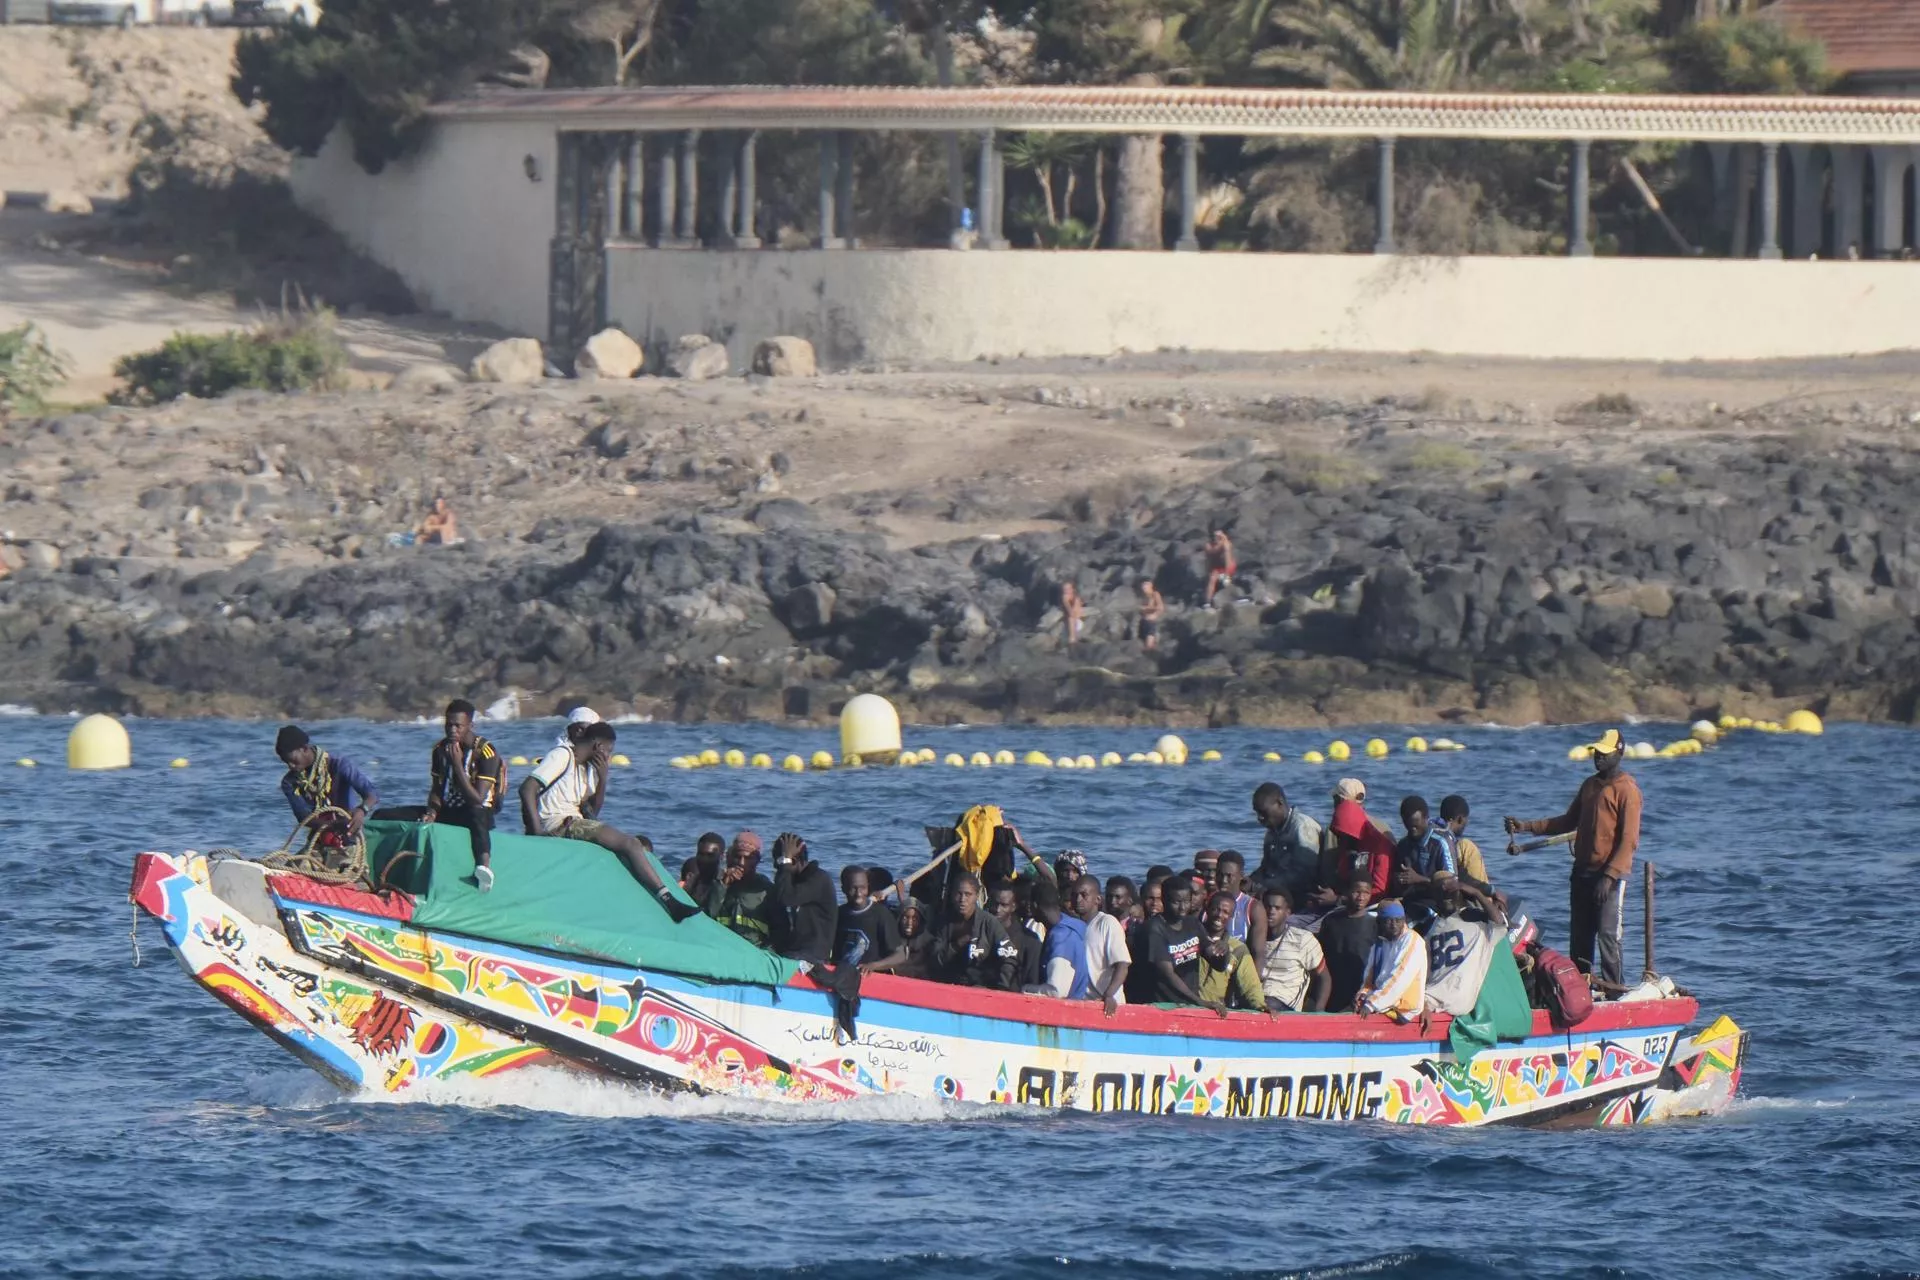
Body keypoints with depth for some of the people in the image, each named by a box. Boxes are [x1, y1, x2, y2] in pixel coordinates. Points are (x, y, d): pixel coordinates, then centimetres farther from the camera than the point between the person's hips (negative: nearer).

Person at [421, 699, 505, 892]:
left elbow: (477, 799, -20)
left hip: (479, 813, -6)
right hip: (447, 812, 6)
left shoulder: (485, 752, -13)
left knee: (476, 814, -44)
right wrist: (432, 813, -11)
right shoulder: (440, 749, 5)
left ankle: (484, 864, -67)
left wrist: (457, 764, -23)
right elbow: (436, 789, 11)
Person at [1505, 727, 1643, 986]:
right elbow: (1568, 822, 24)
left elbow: (1629, 839, -13)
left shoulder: (1626, 789, -8)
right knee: (1579, 938, 7)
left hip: (1611, 875, -8)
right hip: (1583, 872, 8)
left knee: (1607, 936, -12)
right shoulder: (1590, 785, 16)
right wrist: (1526, 827, 14)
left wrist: (1609, 876, -20)